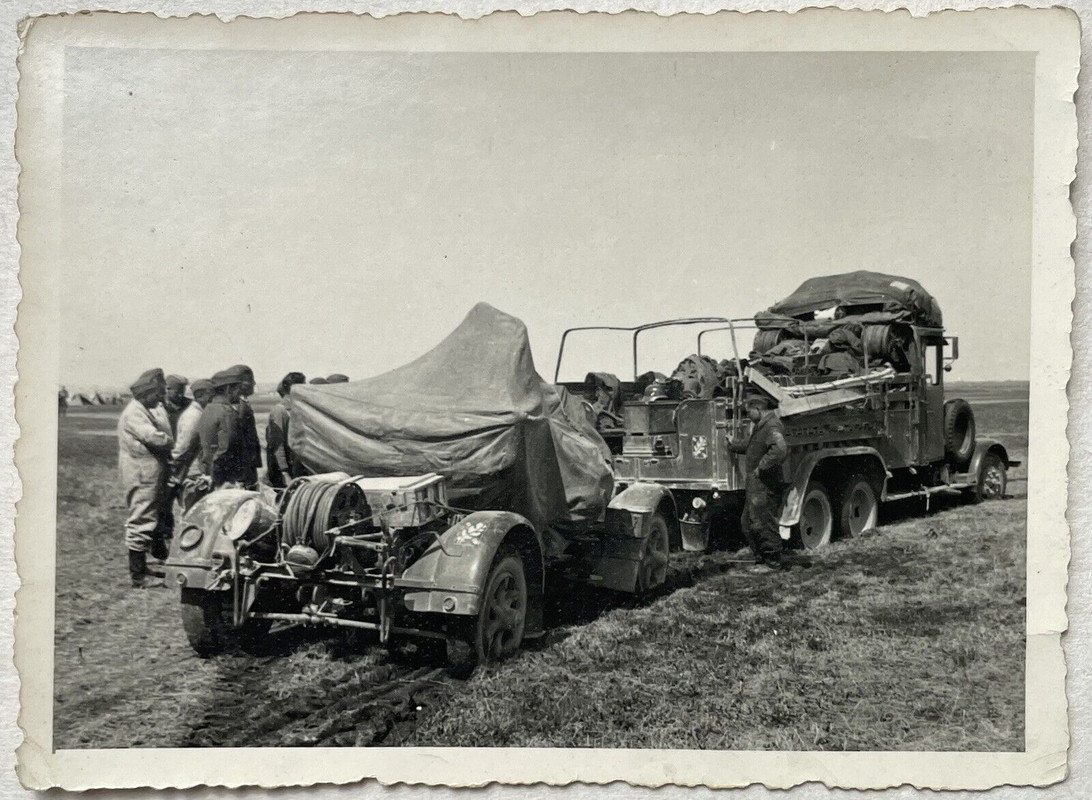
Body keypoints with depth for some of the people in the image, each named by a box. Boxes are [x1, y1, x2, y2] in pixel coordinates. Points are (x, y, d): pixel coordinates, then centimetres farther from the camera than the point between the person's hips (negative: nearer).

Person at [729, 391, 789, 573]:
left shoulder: (772, 427, -18)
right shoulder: (760, 427, 16)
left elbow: (780, 450, -34)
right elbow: (749, 445, 35)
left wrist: (762, 467, -28)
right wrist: (731, 443, 39)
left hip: (765, 487, -11)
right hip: (755, 485, 11)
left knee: (763, 524, -3)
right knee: (748, 523, 15)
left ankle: (773, 562, 8)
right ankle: (761, 559, 23)